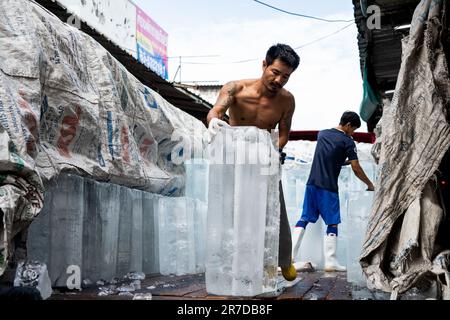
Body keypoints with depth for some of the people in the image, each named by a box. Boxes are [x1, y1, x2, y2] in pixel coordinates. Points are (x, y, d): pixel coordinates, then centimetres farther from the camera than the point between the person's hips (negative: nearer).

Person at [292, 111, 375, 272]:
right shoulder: (347, 141, -4)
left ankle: (290, 255, 4)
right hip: (328, 188, -5)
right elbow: (356, 168, -4)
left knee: (304, 219, 8)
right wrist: (369, 184, 8)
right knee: (332, 223, 3)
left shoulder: (322, 134, 14)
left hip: (312, 183, 5)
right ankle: (330, 262, 4)